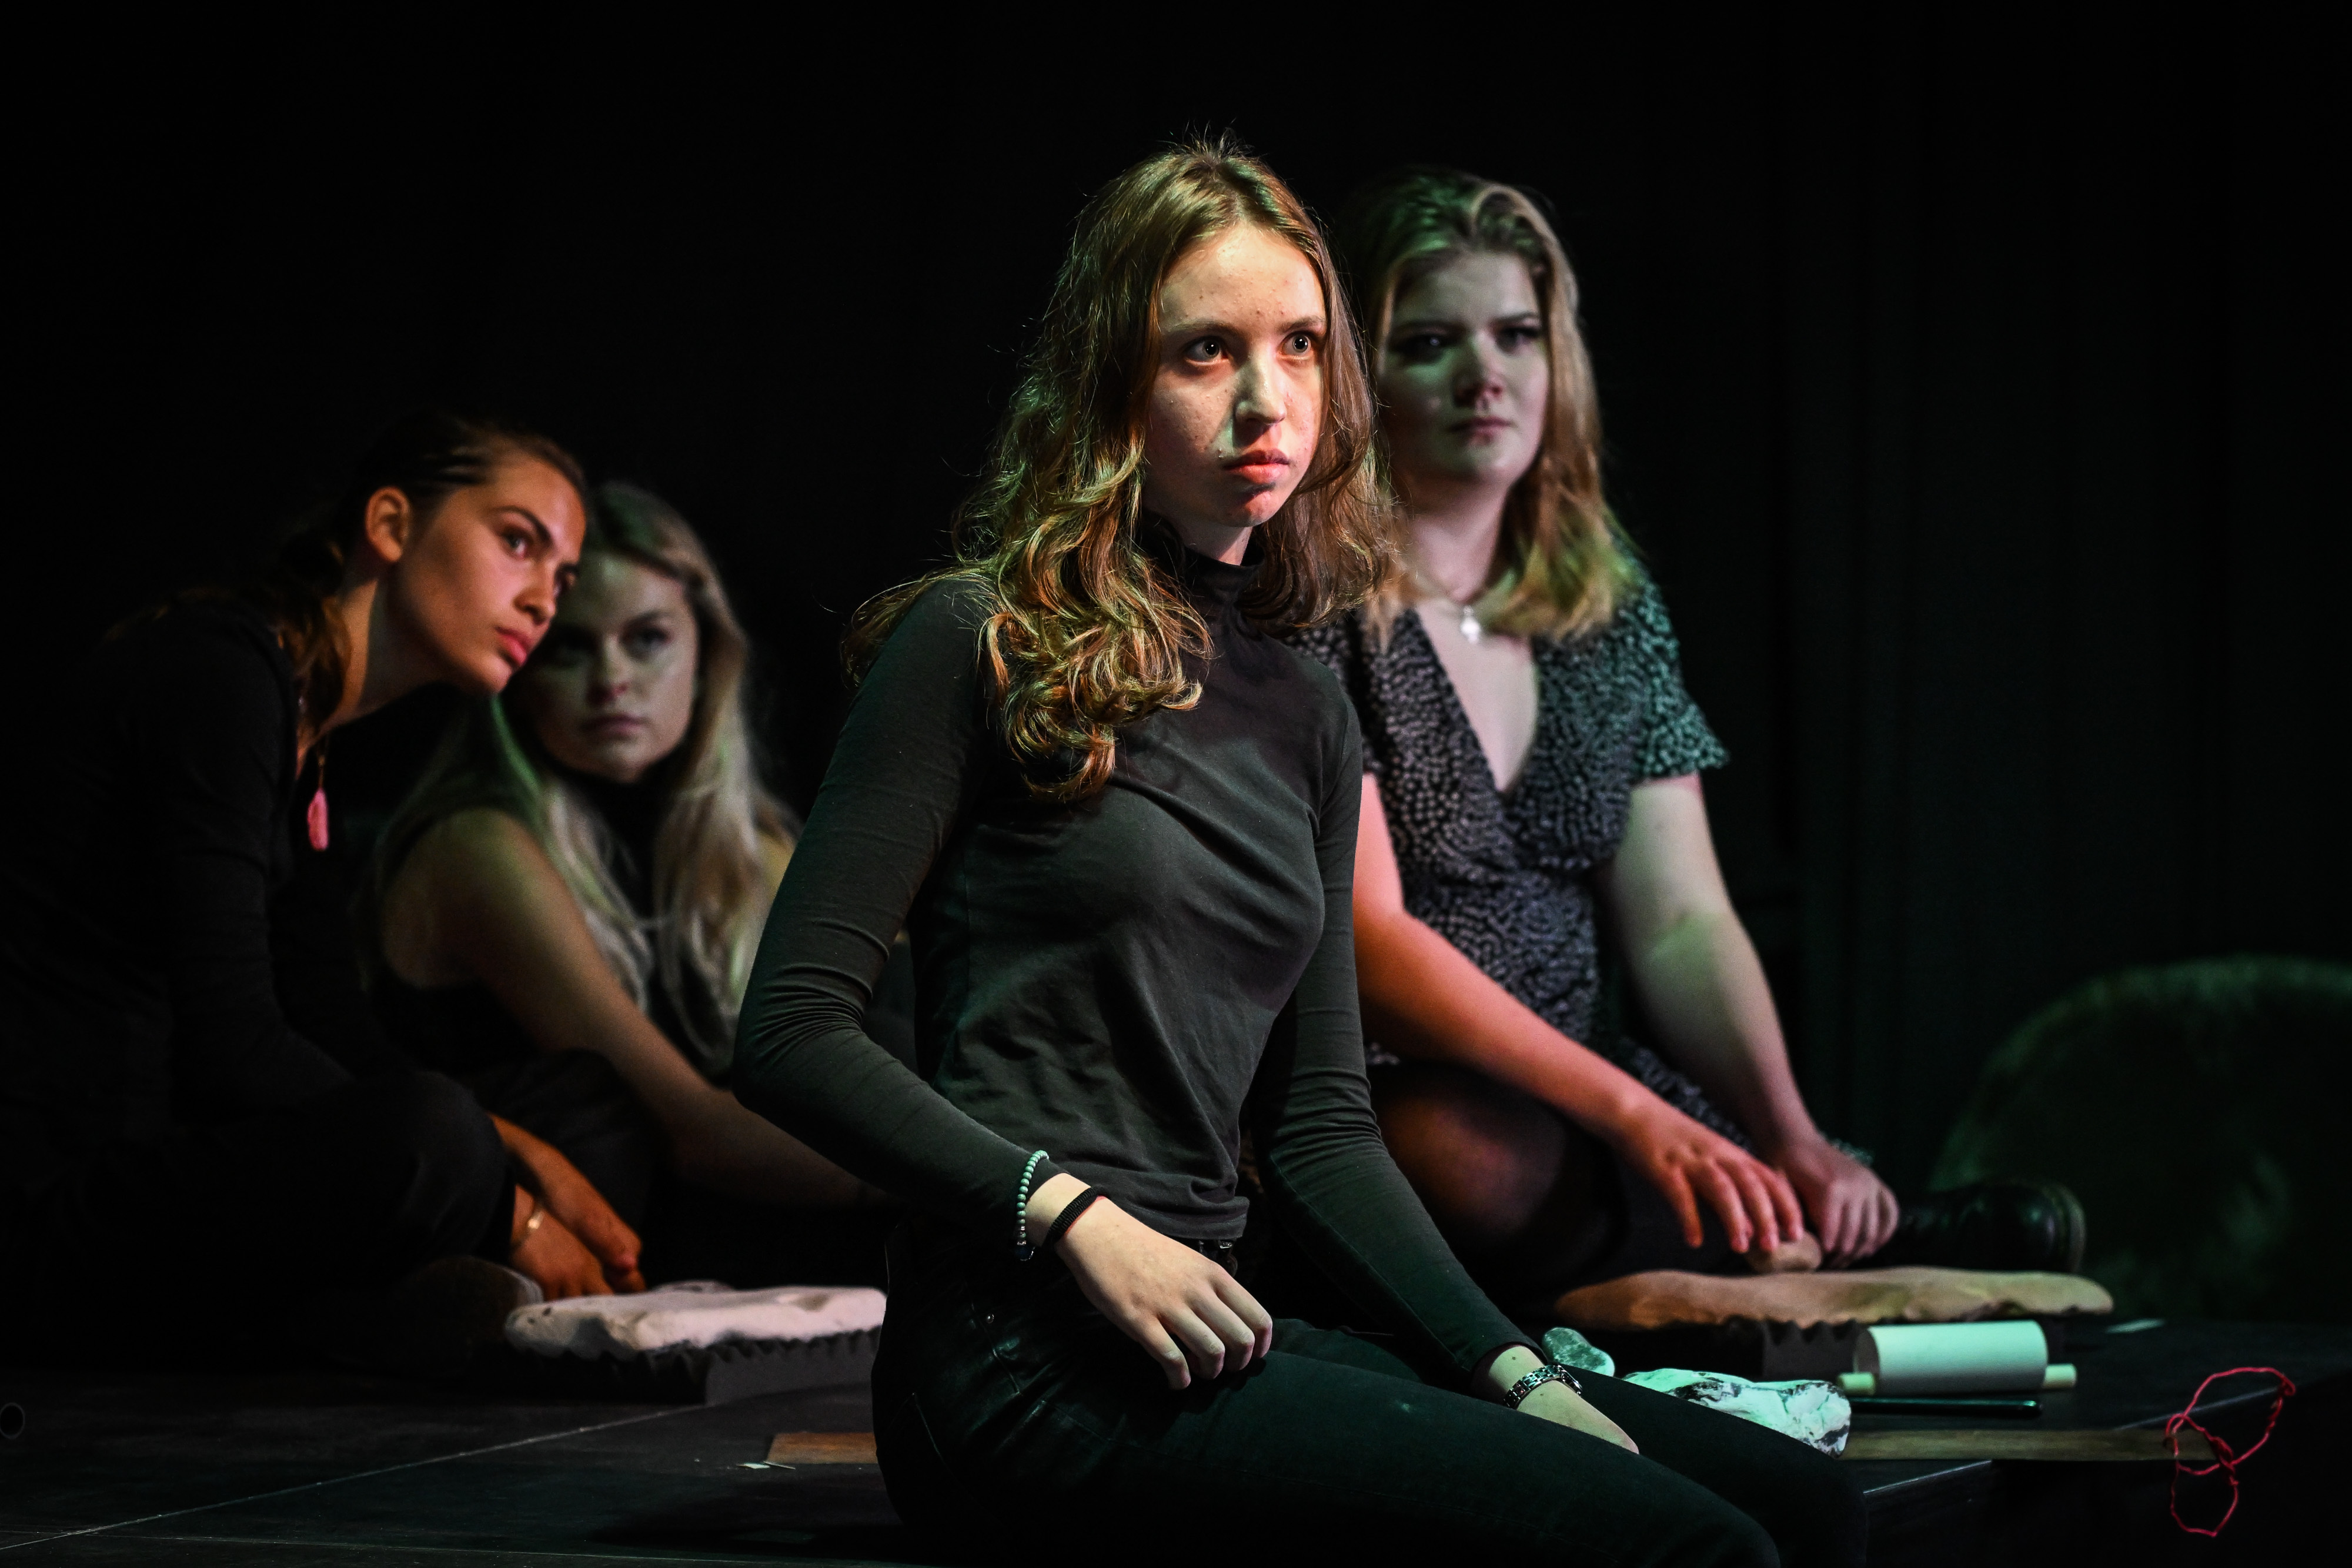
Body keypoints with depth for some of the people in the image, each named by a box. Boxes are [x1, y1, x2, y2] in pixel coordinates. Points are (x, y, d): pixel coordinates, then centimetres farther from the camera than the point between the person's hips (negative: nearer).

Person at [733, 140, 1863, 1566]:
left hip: (1214, 1338, 7)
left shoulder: (1304, 712, 19)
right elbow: (793, 1031, -6)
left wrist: (1512, 1368, 4)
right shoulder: (978, 649, -1)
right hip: (1031, 1358, -7)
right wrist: (1077, 1220, -17)